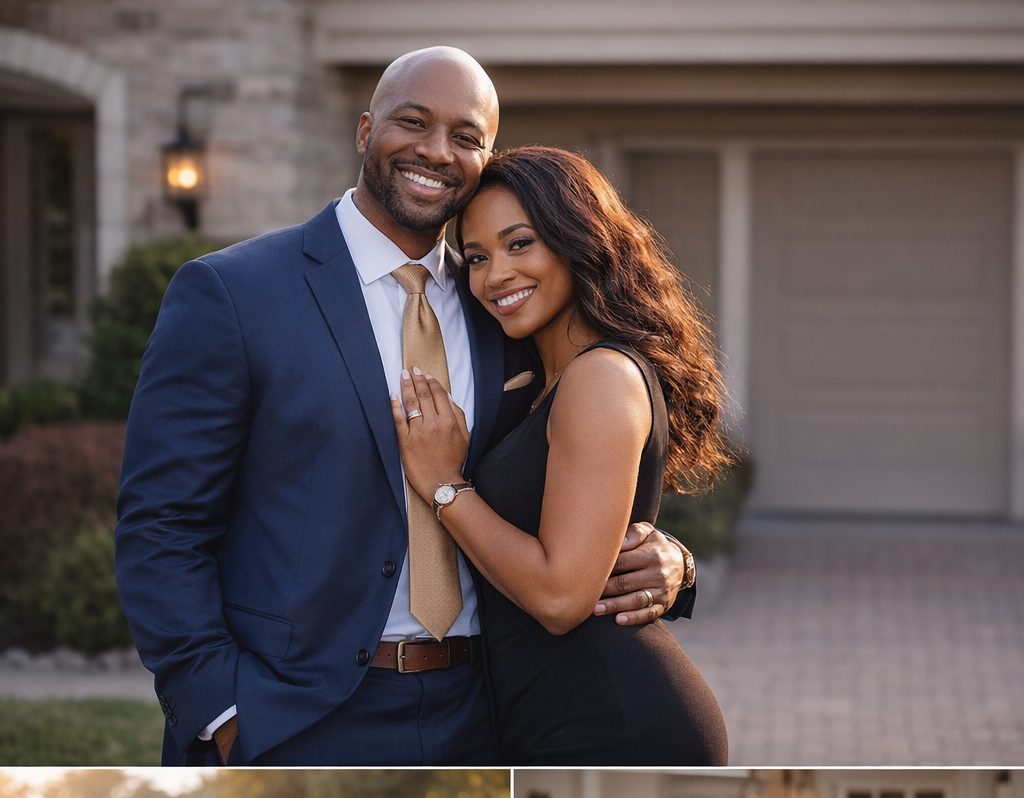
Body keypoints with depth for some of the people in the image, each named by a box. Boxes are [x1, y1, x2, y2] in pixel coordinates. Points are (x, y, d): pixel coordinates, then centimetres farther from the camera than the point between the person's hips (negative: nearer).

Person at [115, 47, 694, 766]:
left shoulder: (501, 315, 10)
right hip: (293, 728, -4)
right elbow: (160, 529, -8)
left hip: (472, 727, 5)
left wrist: (660, 562, -4)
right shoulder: (227, 294, -5)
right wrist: (228, 720, -17)